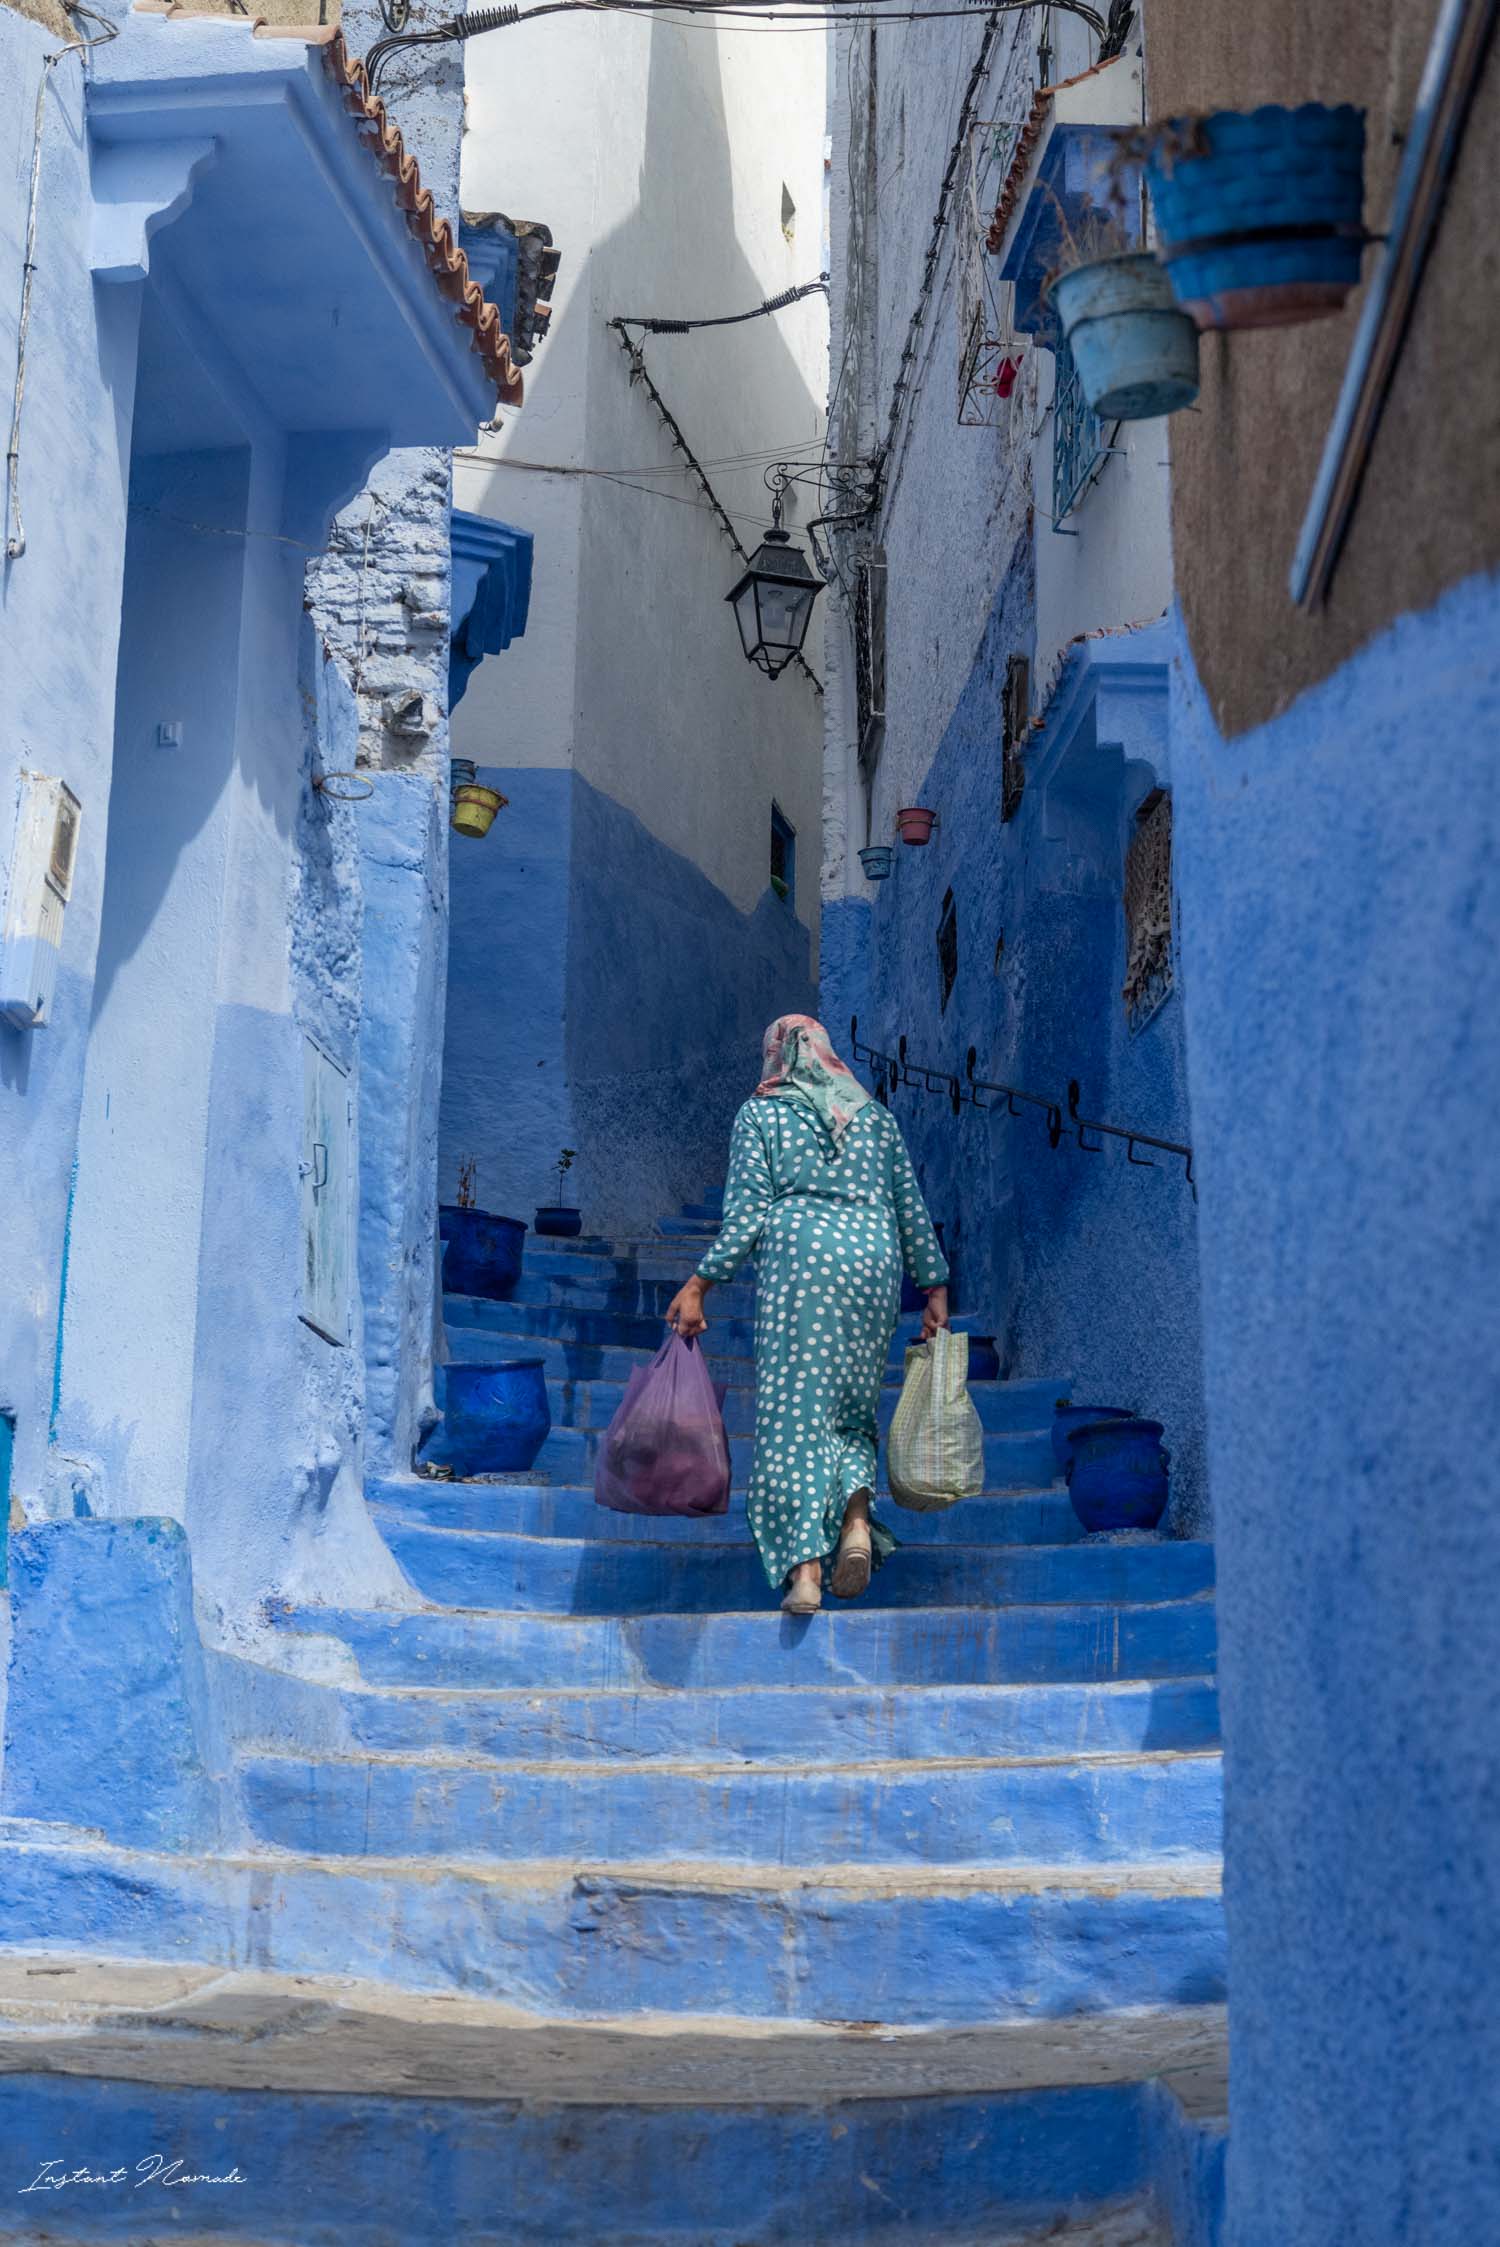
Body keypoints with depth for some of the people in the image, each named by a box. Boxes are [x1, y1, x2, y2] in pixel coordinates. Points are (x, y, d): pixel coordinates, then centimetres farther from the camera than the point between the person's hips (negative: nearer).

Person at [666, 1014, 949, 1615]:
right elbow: (911, 1209, 16)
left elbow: (747, 1214, 1)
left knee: (794, 1408, -4)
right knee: (853, 1408, 13)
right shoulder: (874, 1115, 20)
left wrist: (698, 1285, 3)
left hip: (797, 1256, -3)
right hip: (872, 1260, 3)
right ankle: (857, 1518, -13)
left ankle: (803, 1566, -14)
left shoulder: (759, 1114, 11)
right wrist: (934, 1289, 19)